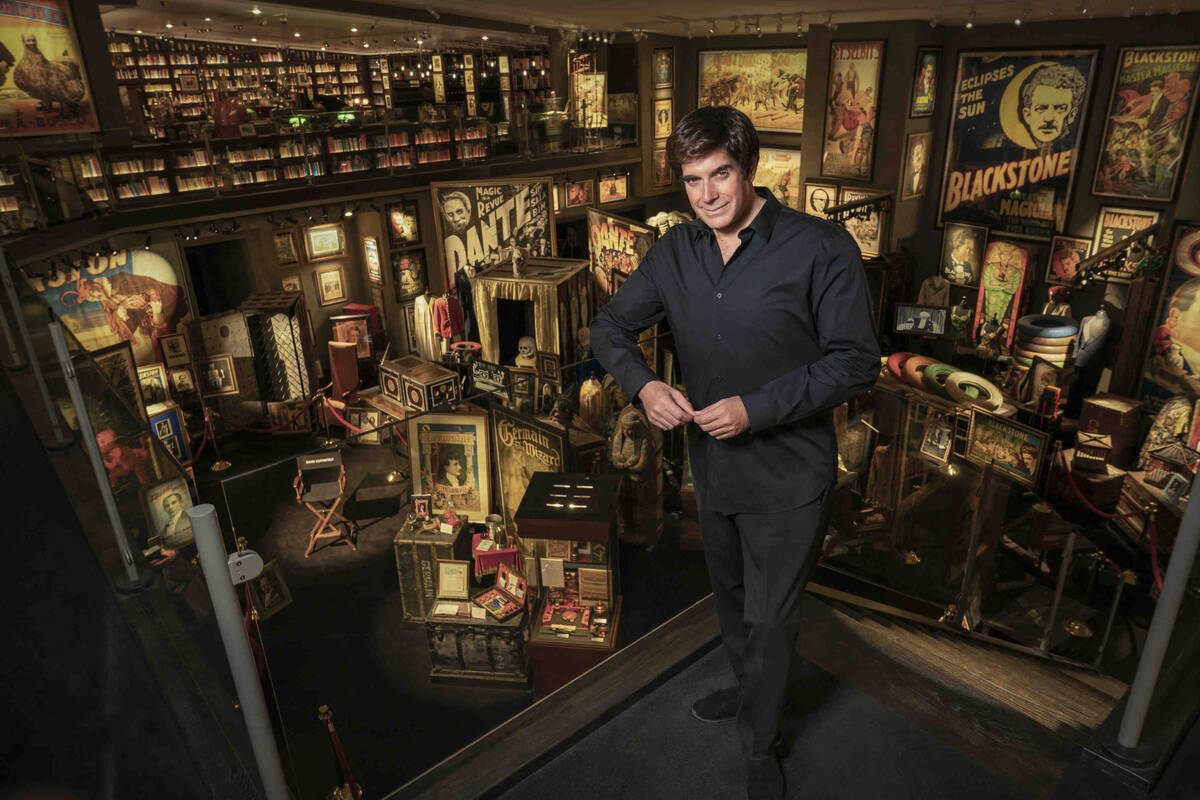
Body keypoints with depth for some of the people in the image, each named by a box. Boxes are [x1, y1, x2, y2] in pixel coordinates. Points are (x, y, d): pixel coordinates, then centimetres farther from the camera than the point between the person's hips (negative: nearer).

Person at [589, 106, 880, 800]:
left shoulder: (821, 249, -16)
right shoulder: (676, 252, -1)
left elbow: (856, 362, -16)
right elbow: (611, 326, 7)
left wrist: (756, 409, -24)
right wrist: (644, 385, -14)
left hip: (787, 475, -5)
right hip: (711, 464, 5)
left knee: (771, 617, 9)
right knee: (731, 594, 26)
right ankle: (749, 689, 54)